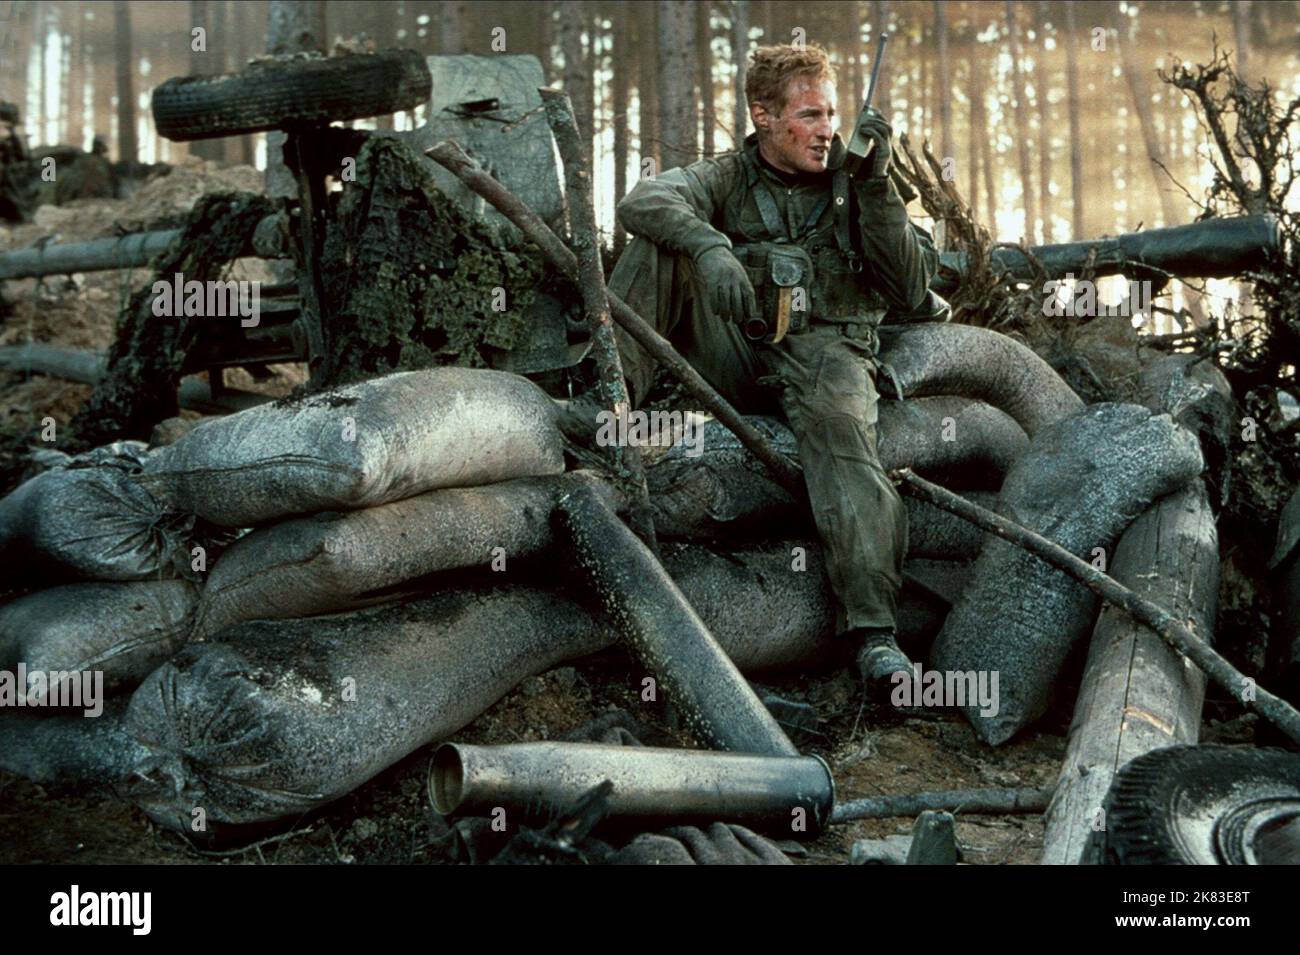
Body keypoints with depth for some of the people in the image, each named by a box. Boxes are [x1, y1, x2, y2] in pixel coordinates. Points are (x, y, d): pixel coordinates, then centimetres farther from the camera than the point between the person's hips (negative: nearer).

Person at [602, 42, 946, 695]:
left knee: (838, 426, -36)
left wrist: (876, 188, -7)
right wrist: (710, 248, -31)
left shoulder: (851, 183, 15)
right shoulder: (727, 178, 12)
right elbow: (644, 201, -11)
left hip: (826, 351, -1)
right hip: (736, 358, 1)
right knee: (659, 245, -15)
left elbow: (911, 289, 3)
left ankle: (873, 632, -47)